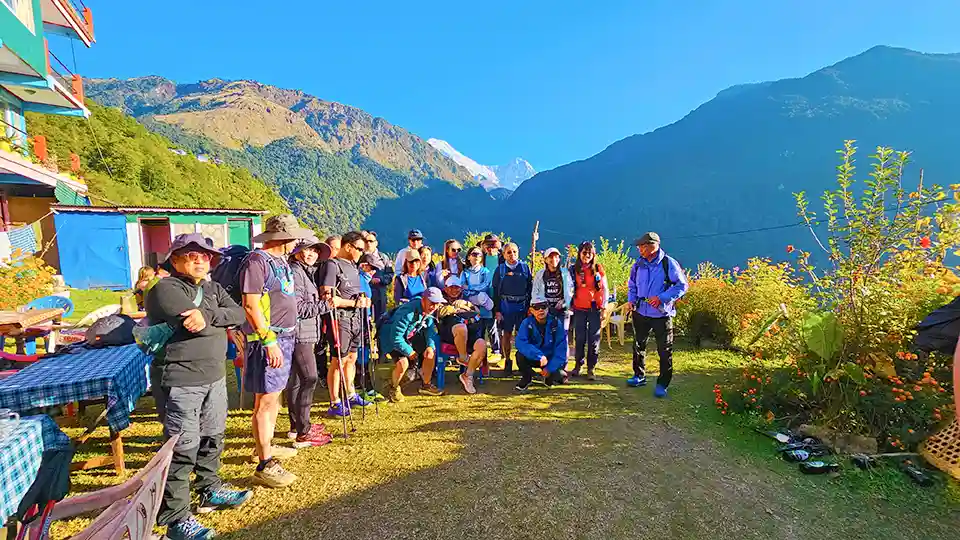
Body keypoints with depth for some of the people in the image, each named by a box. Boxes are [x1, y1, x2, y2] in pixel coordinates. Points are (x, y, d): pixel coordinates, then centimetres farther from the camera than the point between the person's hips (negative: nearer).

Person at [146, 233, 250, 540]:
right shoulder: (165, 289, -10)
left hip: (214, 376, 8)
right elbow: (194, 326, -23)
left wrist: (209, 316, -19)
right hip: (179, 380, -7)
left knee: (212, 438, 19)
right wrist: (222, 322, -5)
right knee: (183, 448, -2)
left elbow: (239, 314, -3)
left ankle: (210, 491, 37)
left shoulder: (213, 289, 13)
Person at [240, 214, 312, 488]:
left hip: (285, 336, 9)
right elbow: (251, 305, -20)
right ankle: (264, 465, 3)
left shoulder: (281, 261, 14)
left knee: (275, 395, 19)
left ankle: (266, 446, 34)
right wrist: (269, 341, -23)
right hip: (267, 339, -9)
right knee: (265, 401, -4)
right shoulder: (256, 261, -14)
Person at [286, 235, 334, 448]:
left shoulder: (307, 272, 20)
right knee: (309, 379, -11)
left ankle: (296, 426, 27)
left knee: (296, 380, 16)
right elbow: (297, 308, -18)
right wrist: (324, 305, -16)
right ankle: (303, 434, -7)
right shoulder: (294, 272, -12)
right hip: (299, 334, -10)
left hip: (305, 334, 10)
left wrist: (323, 301, 11)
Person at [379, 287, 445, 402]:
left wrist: (430, 346, -19)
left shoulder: (429, 311, -9)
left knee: (432, 352, -2)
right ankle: (392, 388, 1)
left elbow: (430, 329, -1)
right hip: (391, 338, -8)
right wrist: (410, 352, -24)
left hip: (409, 337, 8)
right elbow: (396, 337, -32)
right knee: (403, 362, -29)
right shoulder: (407, 312, -34)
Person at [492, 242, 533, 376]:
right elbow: (496, 291, 2)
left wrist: (529, 306, 0)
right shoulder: (500, 269, 4)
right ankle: (507, 362, 15)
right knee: (506, 334, 4)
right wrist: (497, 310, -4)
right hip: (506, 306, 0)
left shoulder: (525, 267, 6)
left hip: (522, 305, 0)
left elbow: (530, 288, 6)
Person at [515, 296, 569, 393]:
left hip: (552, 358, 1)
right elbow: (520, 343, -29)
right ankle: (526, 378, 0)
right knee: (520, 355, -30)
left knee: (559, 377, -24)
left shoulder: (556, 323, -13)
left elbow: (560, 349, -13)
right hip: (533, 358, 0)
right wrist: (539, 356, -40)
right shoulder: (527, 323, -13)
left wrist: (550, 368, -21)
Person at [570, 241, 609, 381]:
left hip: (595, 308, -1)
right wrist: (569, 303, 2)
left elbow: (604, 288, 6)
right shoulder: (574, 269, 5)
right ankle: (578, 365, 21)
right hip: (579, 308, 1)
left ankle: (591, 368, 10)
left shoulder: (598, 268, 3)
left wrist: (604, 305, -1)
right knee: (579, 338, 8)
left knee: (594, 339, 2)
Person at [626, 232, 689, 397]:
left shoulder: (669, 264, -12)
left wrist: (662, 298, -21)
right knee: (638, 346, 16)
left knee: (665, 351, 3)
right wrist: (631, 300, -3)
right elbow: (632, 286, 15)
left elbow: (682, 285, -12)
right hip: (640, 312, 5)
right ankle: (639, 376, 33)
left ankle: (662, 384, 16)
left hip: (661, 314, -5)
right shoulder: (638, 264, 3)